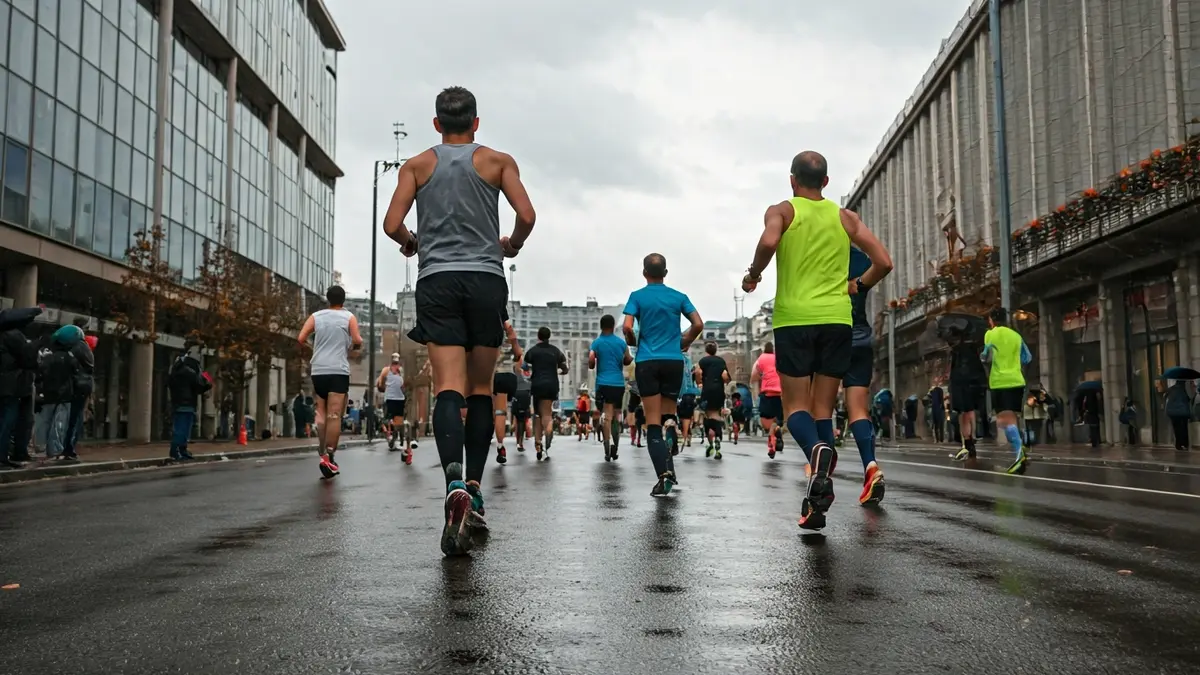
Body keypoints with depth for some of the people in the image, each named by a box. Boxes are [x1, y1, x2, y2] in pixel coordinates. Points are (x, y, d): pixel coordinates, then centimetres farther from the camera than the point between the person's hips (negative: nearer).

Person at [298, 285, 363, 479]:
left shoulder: (316, 316, 11)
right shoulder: (349, 317, 4)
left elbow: (301, 339, 2)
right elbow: (357, 341, -7)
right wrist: (356, 346, 15)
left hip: (318, 370, 3)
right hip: (338, 370, -3)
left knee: (322, 412, 15)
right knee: (334, 415, -7)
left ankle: (323, 454, 9)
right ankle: (329, 457, -14)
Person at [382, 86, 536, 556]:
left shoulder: (417, 166, 12)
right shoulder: (498, 162, 10)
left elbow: (392, 224, 2)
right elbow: (526, 216, -2)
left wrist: (410, 243, 23)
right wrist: (511, 245, 18)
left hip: (437, 280, 0)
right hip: (486, 279, 0)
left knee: (449, 388, -10)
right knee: (480, 390, 10)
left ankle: (455, 485, -32)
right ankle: (474, 491, 10)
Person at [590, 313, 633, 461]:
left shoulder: (597, 342, 0)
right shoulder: (621, 342, 7)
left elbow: (590, 362, -10)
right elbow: (628, 361, 9)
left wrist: (592, 365, 12)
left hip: (603, 383, -2)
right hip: (619, 383, 2)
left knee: (607, 416, -6)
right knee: (616, 415, 13)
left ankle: (608, 448, -17)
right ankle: (614, 447, 9)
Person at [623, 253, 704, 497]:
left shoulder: (637, 296, 1)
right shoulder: (679, 297, 7)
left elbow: (627, 327, -11)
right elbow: (698, 324, 0)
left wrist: (633, 341, 10)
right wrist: (685, 342, 16)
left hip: (647, 362, -2)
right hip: (674, 361, 2)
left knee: (653, 422, -2)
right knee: (668, 416, 15)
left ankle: (664, 474, -15)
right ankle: (668, 469, -2)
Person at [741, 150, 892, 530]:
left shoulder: (782, 211, 3)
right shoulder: (845, 218, 12)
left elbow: (768, 242, -20)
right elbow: (883, 262, 5)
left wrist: (753, 275, -3)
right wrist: (857, 287, 20)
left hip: (794, 318, -3)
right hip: (837, 319, 3)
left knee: (796, 406, 4)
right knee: (823, 408, 9)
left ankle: (817, 449, -30)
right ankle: (817, 501, 4)